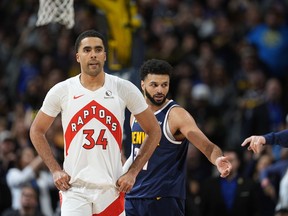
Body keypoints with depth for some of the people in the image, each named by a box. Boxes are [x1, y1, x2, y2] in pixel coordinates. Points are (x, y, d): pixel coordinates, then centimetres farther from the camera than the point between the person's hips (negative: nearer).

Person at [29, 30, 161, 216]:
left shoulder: (124, 89, 0)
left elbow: (154, 131, 7)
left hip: (111, 187, 1)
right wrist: (55, 170, 2)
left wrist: (132, 173, 0)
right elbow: (37, 131, 12)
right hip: (74, 187, -1)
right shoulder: (62, 91, 0)